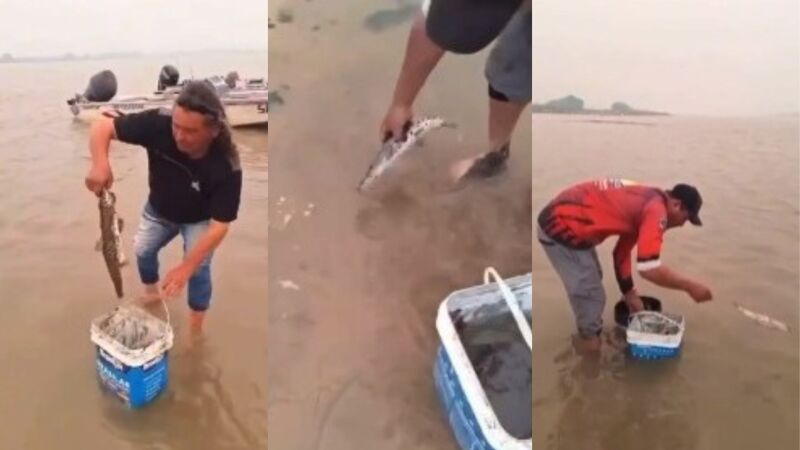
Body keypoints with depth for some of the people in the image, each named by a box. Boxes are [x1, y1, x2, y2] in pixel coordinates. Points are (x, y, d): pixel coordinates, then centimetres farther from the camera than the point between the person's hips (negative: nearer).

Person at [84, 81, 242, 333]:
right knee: (142, 250, 13)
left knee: (198, 269, -13)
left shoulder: (227, 167, -42)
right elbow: (102, 127, -29)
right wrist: (100, 165, -50)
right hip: (160, 209, 4)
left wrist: (186, 267, -45)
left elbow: (219, 225, -38)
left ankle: (195, 332, 9)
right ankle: (152, 295, 45)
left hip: (200, 219, -3)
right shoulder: (158, 123, -37)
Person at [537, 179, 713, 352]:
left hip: (561, 219, 11)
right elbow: (649, 269, -24)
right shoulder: (656, 210, -16)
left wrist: (629, 293, 27)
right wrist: (690, 286, -10)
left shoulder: (644, 202, 15)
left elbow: (622, 252, 24)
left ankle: (590, 333, 46)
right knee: (590, 296, 0)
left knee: (591, 283, 28)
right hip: (561, 228, -11)